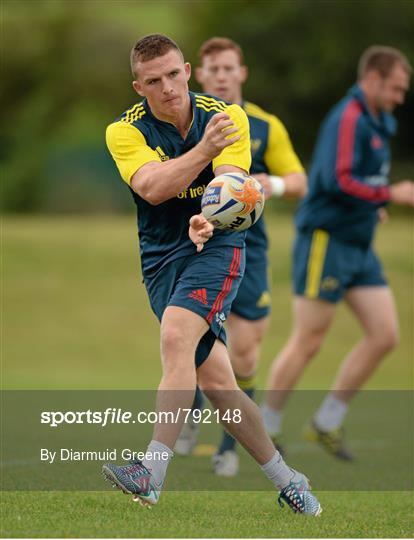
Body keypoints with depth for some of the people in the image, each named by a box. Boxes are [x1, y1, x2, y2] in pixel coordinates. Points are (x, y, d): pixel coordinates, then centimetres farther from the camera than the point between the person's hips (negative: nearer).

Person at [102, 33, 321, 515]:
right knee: (213, 377, -4)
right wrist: (203, 150, -39)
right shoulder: (125, 131, -5)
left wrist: (208, 219, -40)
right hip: (160, 256, 2)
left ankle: (153, 473, -38)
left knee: (176, 336, -28)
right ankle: (285, 479, 10)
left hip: (216, 246, -2)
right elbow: (151, 186, -23)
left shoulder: (227, 116, -3)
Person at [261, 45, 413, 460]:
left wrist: (370, 203, 13)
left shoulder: (377, 122, 15)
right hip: (325, 242, -9)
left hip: (358, 247, 9)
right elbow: (338, 181, -25)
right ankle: (266, 430, 9)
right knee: (307, 343, -4)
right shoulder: (348, 118, -15)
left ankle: (327, 423, 10)